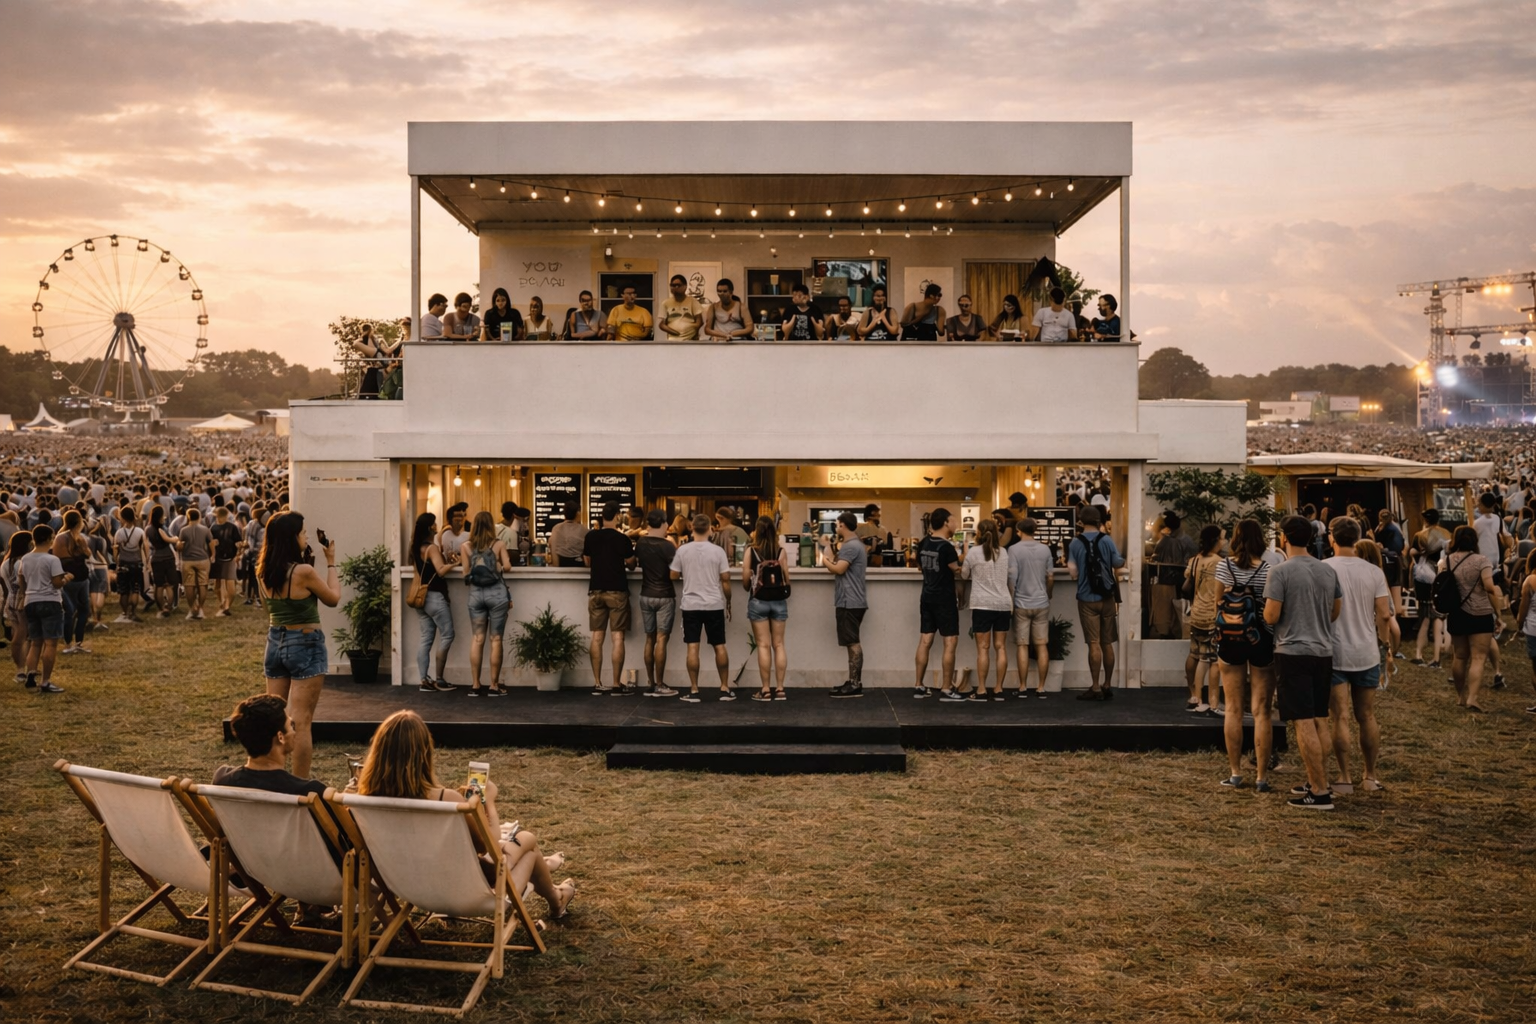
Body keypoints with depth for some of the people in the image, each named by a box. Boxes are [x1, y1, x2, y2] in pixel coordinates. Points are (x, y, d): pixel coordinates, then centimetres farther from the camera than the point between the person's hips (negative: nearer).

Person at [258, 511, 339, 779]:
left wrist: (306, 557, 13)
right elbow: (333, 598, -5)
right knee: (301, 722, -3)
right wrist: (331, 563, 3)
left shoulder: (265, 572, -1)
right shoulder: (304, 571, -20)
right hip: (305, 645, -7)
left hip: (275, 642, 7)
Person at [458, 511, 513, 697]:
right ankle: (494, 685, 2)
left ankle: (475, 685, 4)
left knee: (477, 640, 4)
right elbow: (507, 567, -7)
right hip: (496, 592, -2)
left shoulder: (466, 547, 3)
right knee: (495, 640, 1)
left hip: (476, 593, 2)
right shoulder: (499, 545, -1)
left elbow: (466, 573, 1)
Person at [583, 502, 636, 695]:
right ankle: (617, 685, -2)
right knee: (618, 637, -1)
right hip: (617, 591, -4)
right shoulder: (622, 539, -10)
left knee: (597, 637, 7)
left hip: (596, 590, 4)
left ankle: (597, 684, 7)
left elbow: (587, 562, 13)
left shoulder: (590, 537, 1)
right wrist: (631, 550, 17)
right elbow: (631, 565, -1)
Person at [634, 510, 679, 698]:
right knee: (661, 640, -4)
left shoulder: (640, 543, 3)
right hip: (664, 596, -5)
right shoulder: (667, 546, -14)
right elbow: (674, 572, -13)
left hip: (646, 596, 5)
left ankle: (650, 683, 12)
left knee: (650, 639, 11)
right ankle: (659, 685, -3)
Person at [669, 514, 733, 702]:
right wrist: (728, 602, 9)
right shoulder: (717, 551, -5)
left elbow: (674, 575, 5)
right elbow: (725, 579, -3)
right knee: (719, 647, 9)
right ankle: (724, 688, 14)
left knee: (693, 648, 1)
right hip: (714, 605, 0)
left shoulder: (683, 550, -3)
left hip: (691, 605, 0)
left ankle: (694, 691, 2)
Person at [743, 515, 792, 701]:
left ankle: (765, 690, 2)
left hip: (758, 601, -2)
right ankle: (780, 689, 8)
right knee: (778, 644, 8)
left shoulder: (751, 551, -7)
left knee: (763, 645, 2)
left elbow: (745, 580, -4)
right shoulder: (781, 551, -3)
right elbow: (787, 579, 1)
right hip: (779, 601, 2)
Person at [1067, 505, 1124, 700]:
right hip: (1107, 597, 2)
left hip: (1087, 598, -2)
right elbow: (1118, 563, -3)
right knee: (1107, 643, 9)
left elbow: (1073, 572, -9)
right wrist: (1123, 559, 19)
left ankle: (1095, 688, -4)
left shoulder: (1075, 543, -6)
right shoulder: (1107, 540, -3)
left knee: (1094, 643, -3)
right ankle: (1108, 686, 16)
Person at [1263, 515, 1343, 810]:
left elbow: (1271, 616, -13)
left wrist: (1267, 611, 9)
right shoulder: (1328, 571, 9)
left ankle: (1320, 792, -5)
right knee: (1320, 722, 13)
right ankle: (1318, 782, 19)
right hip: (1323, 651, 7)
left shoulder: (1280, 572, -11)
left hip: (1293, 651, -7)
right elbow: (1335, 612, 16)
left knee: (1304, 724, -5)